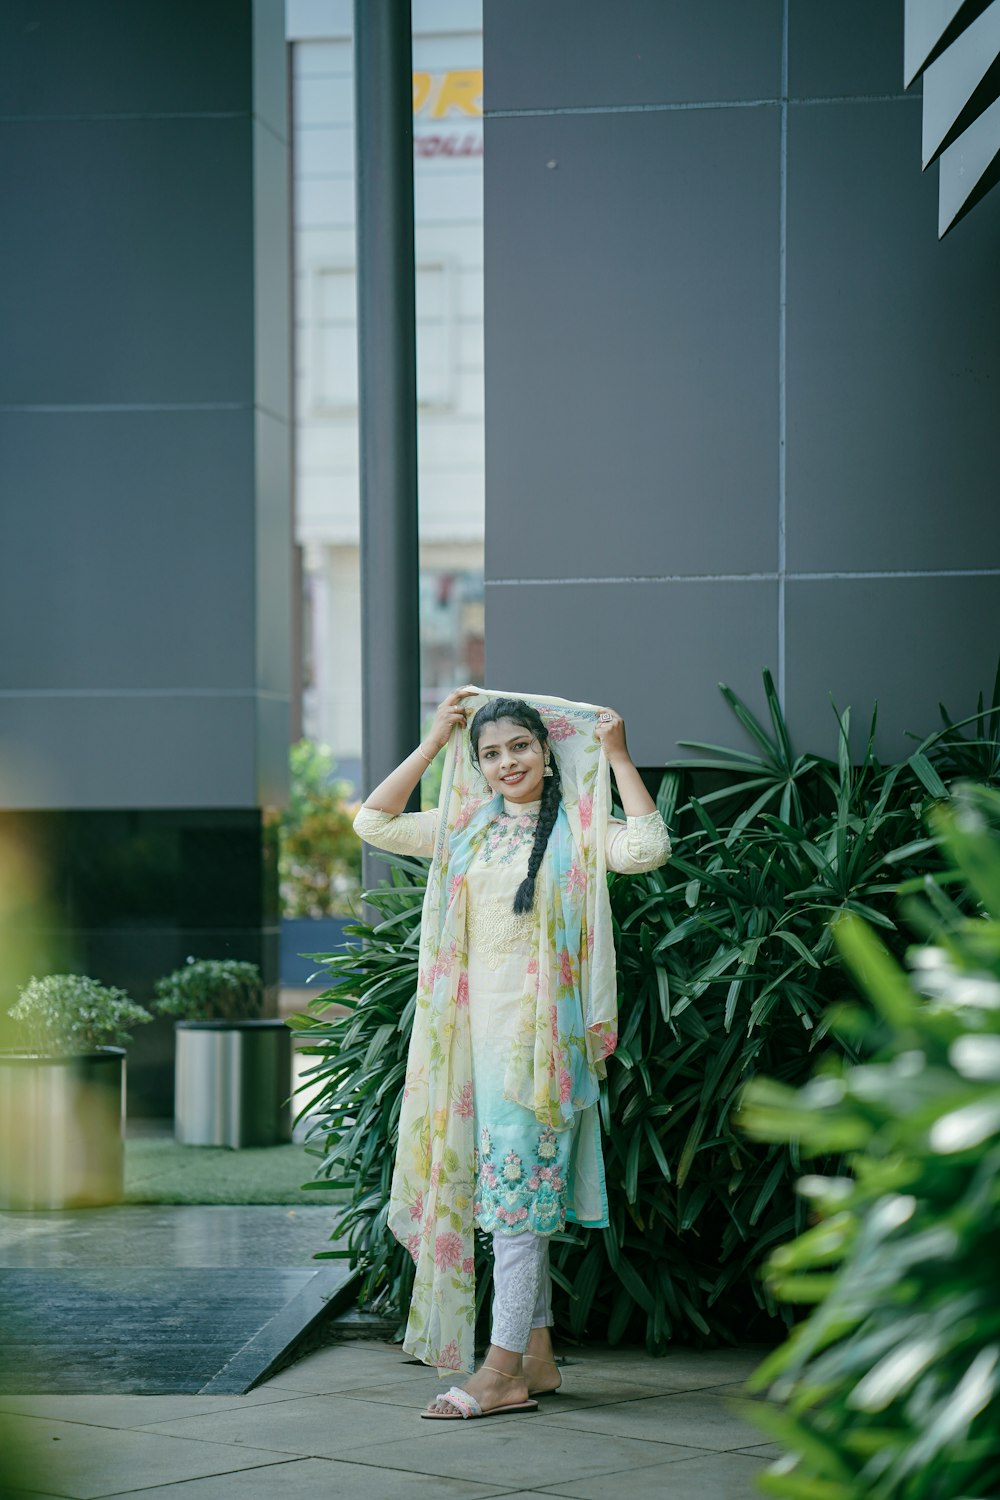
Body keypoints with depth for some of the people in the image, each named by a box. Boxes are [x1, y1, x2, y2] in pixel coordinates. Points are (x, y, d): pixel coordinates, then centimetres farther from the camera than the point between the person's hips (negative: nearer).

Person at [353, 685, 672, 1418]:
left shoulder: (578, 829, -1)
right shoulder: (464, 830, 14)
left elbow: (648, 847, -19)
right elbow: (373, 823, 12)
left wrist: (618, 757, -14)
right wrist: (433, 744, 9)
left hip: (541, 1029, -6)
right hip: (475, 1023, 6)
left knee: (517, 1191, -8)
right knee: (511, 1192, 10)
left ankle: (503, 1371, -7)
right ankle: (538, 1358, 17)